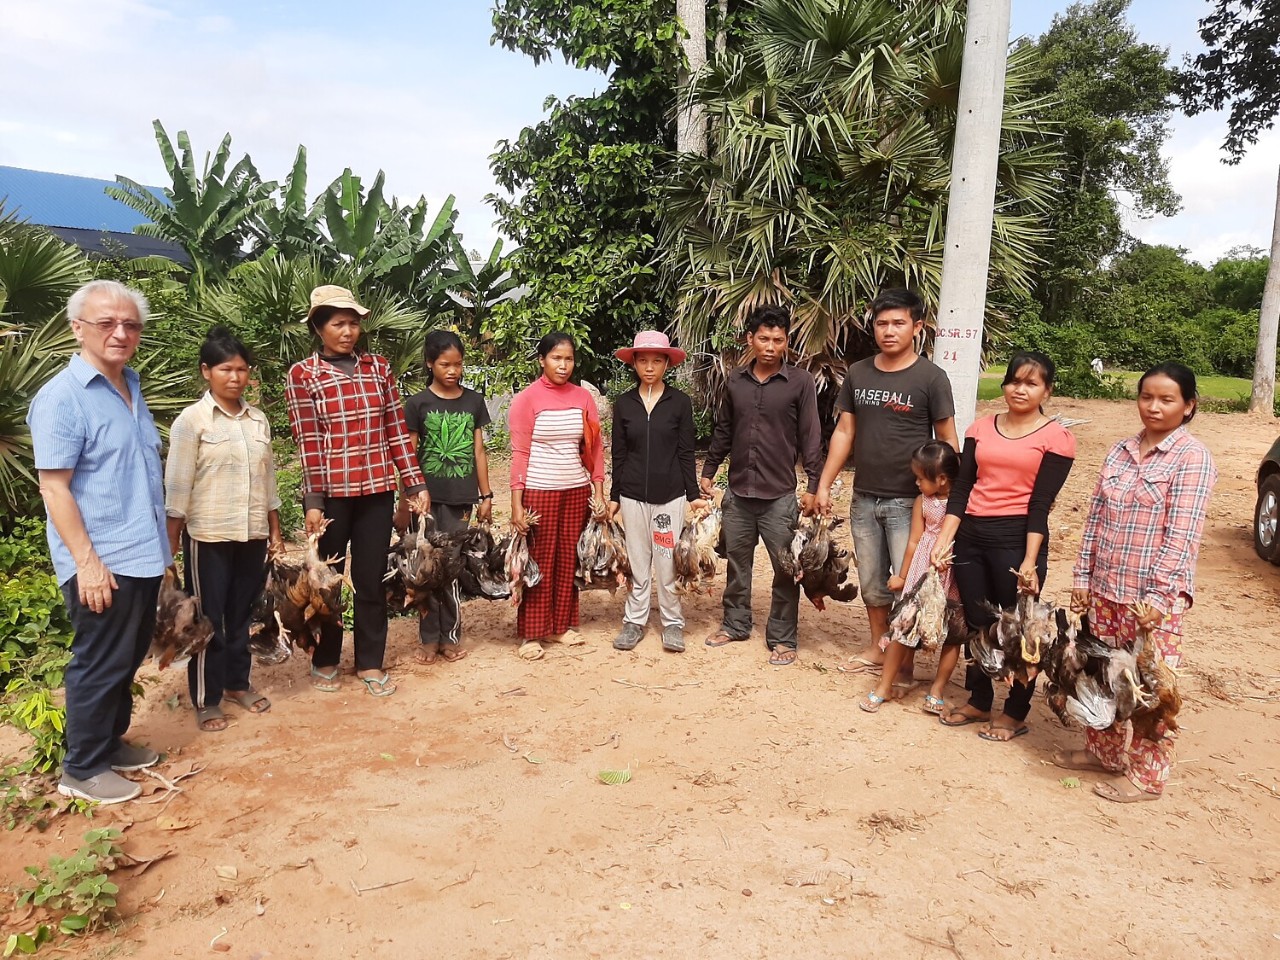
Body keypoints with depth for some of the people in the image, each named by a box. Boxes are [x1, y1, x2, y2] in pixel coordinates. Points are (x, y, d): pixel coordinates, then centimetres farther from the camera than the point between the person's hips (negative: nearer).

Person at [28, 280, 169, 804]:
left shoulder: (131, 385, 10)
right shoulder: (61, 397, -15)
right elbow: (54, 487, -18)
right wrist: (87, 562, -20)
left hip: (144, 556, 8)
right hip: (103, 564, -8)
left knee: (128, 659, 19)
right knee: (100, 664, 4)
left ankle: (111, 741, 35)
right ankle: (82, 769, 19)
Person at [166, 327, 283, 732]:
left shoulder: (258, 419, 7)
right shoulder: (191, 420, -7)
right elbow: (177, 485, -8)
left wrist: (275, 529, 13)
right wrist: (172, 541, -10)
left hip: (251, 533, 5)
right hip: (209, 535, -4)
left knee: (241, 612, 16)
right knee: (208, 618, 5)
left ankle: (237, 683, 31)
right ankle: (206, 700, 16)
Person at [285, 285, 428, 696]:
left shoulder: (378, 367, 7)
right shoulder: (302, 374, -3)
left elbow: (396, 429, 7)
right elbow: (308, 441, -8)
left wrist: (415, 483, 4)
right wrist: (313, 501, -12)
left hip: (377, 490, 3)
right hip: (331, 492, -2)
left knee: (372, 578, 9)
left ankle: (370, 662, 23)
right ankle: (325, 660, 29)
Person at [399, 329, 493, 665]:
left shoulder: (474, 401, 6)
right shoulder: (417, 404, -2)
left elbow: (478, 451, 9)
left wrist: (486, 495, 8)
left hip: (461, 498, 2)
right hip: (428, 497, -1)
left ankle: (450, 635, 16)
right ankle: (429, 638, 14)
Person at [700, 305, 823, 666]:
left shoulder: (800, 382, -6)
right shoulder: (735, 381, 5)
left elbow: (810, 438, -6)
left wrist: (814, 486, -9)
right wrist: (709, 470, 14)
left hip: (780, 495, -3)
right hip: (738, 491, 4)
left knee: (786, 568, 3)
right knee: (736, 562, 15)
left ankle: (782, 639, 16)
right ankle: (735, 624, 32)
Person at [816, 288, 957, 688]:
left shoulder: (931, 377, -8)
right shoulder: (858, 374, 5)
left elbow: (947, 442, -4)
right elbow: (844, 432, 9)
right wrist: (824, 485, 6)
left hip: (909, 502, -4)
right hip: (864, 499, 5)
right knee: (871, 582, 15)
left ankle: (906, 664, 16)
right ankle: (878, 648, 32)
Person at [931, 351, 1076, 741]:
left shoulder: (1056, 437, -3)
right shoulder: (981, 429, 9)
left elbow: (1040, 503, -9)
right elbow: (961, 489, 5)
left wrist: (1030, 561, -14)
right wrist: (944, 541, -4)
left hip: (1017, 538, -4)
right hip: (970, 536, 4)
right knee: (976, 623, 13)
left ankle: (1016, 713, 22)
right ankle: (978, 702, 30)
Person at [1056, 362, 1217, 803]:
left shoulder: (1192, 458, -9)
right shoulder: (1121, 451, 9)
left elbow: (1182, 535, -14)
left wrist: (1158, 596, -18)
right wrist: (1082, 575, 8)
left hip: (1154, 596, -6)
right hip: (1106, 588, 6)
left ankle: (1147, 775, 19)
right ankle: (1104, 751, 34)